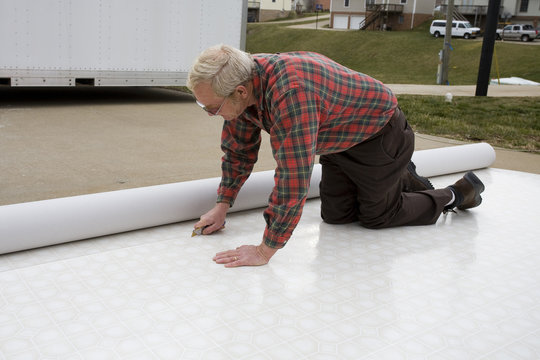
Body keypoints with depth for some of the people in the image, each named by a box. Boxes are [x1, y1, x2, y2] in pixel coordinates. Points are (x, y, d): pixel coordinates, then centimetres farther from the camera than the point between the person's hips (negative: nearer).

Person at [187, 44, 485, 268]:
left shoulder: (289, 93, -43)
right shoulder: (242, 83, -14)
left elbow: (293, 179, -44)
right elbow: (239, 149, 2)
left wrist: (265, 251, -37)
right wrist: (222, 205, -1)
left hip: (379, 133, -8)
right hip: (340, 141, 8)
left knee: (375, 217, 6)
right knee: (335, 215, 10)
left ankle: (456, 195, 26)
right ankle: (403, 180, 33)